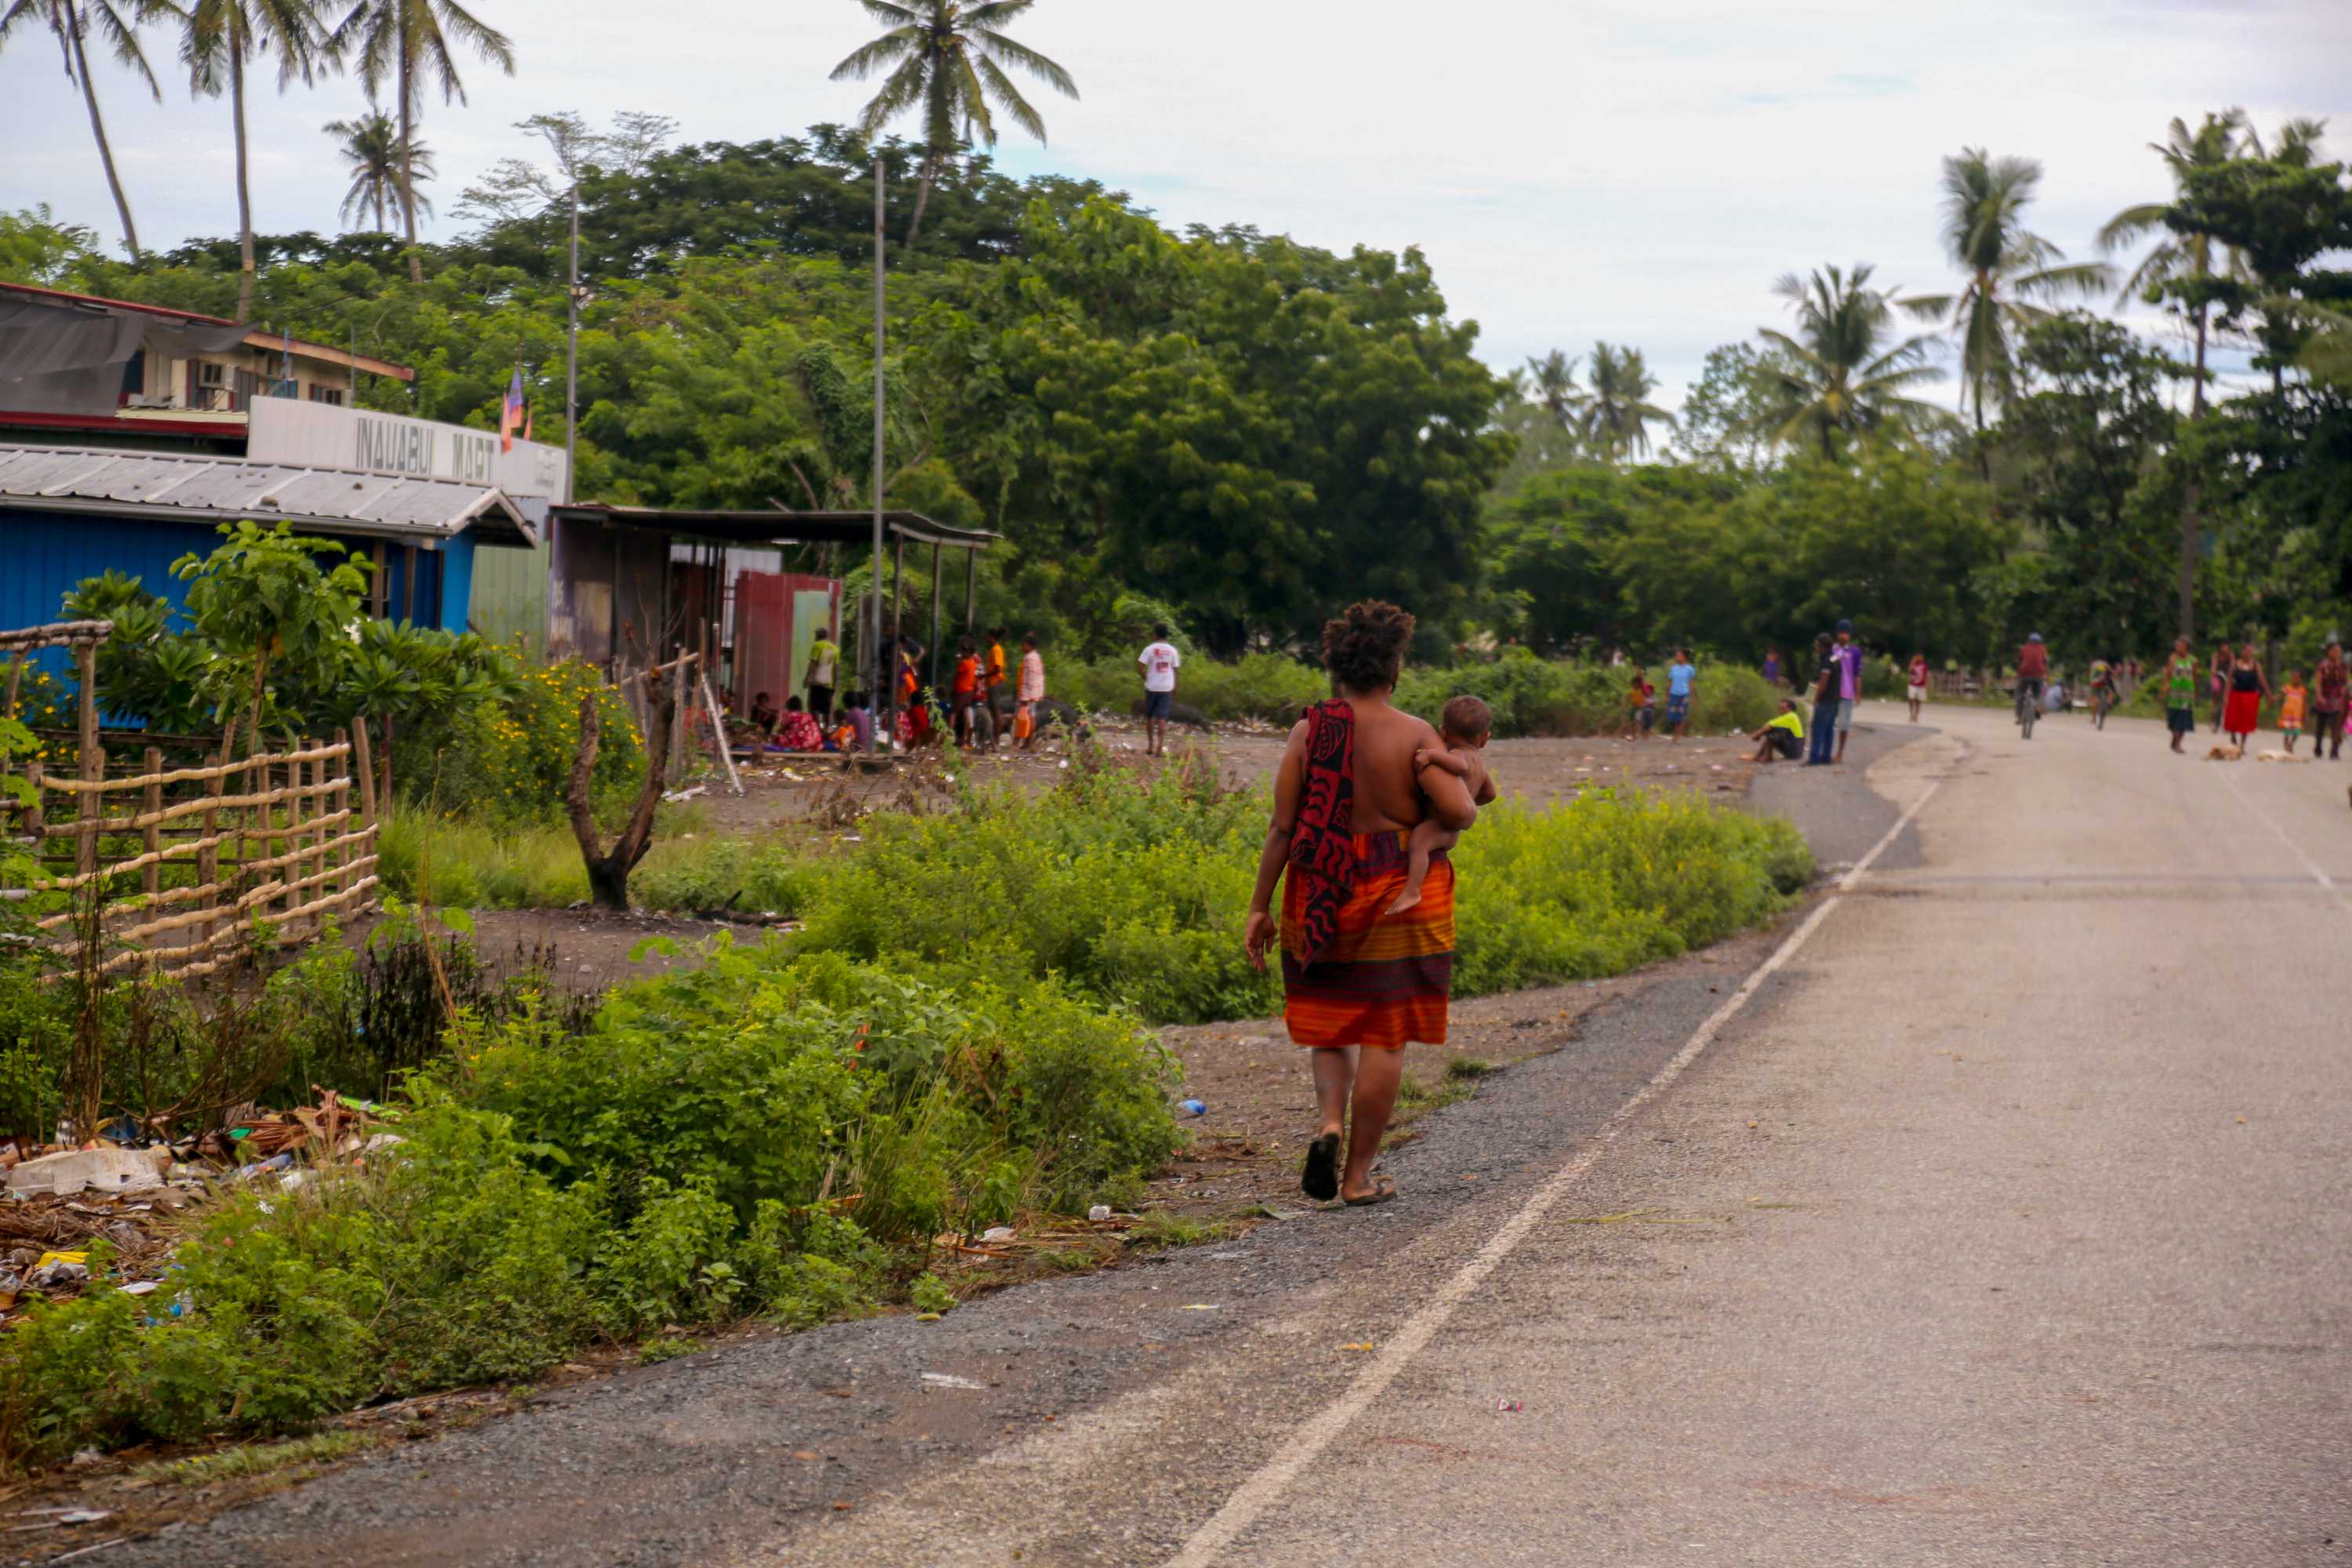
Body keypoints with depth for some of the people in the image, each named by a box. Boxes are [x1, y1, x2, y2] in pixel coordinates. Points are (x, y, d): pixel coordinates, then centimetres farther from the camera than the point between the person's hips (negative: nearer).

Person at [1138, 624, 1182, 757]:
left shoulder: (1150, 649, -5)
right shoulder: (1172, 651, 3)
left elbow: (1139, 666, -14)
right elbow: (1175, 670, 5)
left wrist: (1145, 677, 5)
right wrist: (1174, 690, 13)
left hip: (1152, 687, -2)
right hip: (1167, 688, 2)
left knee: (1149, 716, 14)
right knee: (1162, 718, -1)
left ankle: (1150, 746, 19)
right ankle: (1160, 747, -13)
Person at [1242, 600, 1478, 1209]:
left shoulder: (1307, 731, -3)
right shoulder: (1413, 734, -9)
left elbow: (1281, 827, -4)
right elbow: (1460, 812, -17)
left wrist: (1259, 907, 1)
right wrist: (1465, 802, 8)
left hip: (1320, 896, 2)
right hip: (1398, 892, -2)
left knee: (1329, 1020, 19)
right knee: (1384, 1033, 6)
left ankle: (1329, 1120, -8)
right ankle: (1358, 1174, 8)